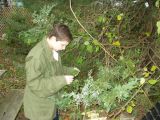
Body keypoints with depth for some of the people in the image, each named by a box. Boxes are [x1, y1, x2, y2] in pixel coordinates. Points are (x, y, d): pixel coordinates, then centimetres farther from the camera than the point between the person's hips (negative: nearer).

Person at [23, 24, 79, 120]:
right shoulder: (37, 56, -31)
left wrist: (69, 71, -5)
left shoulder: (53, 51, -3)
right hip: (40, 107, -8)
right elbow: (34, 83, -30)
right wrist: (62, 80, -31)